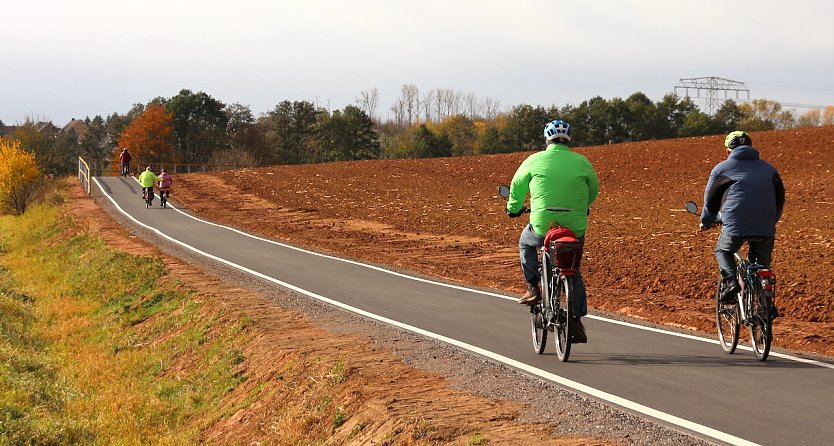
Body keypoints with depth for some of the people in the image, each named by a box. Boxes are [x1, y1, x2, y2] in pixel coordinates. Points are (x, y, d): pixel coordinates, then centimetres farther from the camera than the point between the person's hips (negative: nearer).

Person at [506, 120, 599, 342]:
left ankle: (533, 288, 22)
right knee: (574, 272, 22)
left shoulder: (535, 160, 0)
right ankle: (577, 321, 17)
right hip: (575, 228, 2)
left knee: (526, 243, 33)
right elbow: (593, 190, 17)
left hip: (542, 225, -2)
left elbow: (517, 185, 13)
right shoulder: (582, 162, 3)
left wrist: (514, 208, 33)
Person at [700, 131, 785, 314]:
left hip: (735, 225, -3)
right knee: (762, 265, 20)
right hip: (765, 227, 3)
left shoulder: (721, 168, 13)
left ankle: (730, 281, -1)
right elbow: (780, 198, 28)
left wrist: (706, 222, 38)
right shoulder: (768, 168, 22)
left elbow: (710, 199, 21)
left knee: (723, 251, 24)